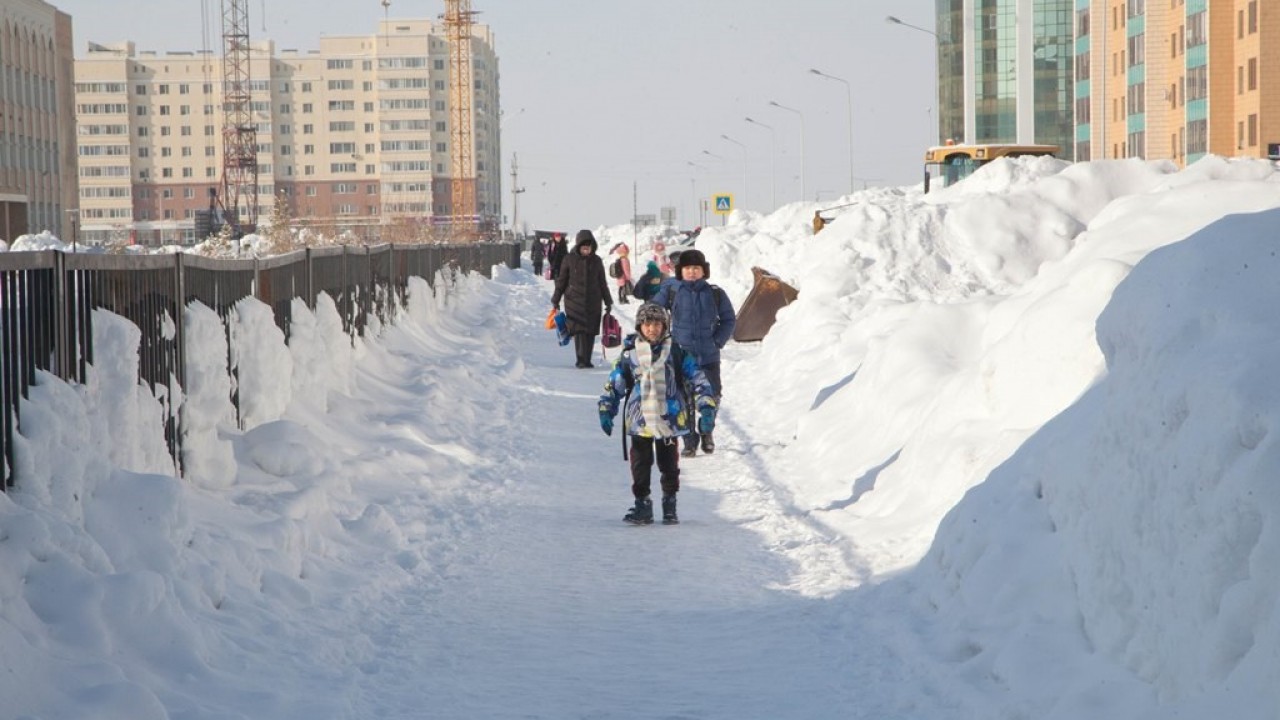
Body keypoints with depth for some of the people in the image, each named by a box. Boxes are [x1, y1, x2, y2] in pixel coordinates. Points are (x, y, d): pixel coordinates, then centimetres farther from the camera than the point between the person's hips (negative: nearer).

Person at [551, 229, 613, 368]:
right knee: (579, 330, -11)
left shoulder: (596, 261, 7)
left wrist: (608, 301, 16)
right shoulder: (570, 259, 0)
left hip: (593, 302, 3)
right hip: (574, 301, -3)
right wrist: (556, 300, 6)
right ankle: (581, 360, -11)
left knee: (590, 331, 1)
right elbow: (561, 280, 6)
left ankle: (586, 360, 8)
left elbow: (602, 283, 15)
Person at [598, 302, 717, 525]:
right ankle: (642, 504, 12)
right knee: (640, 465, 2)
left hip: (669, 420, -1)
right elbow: (614, 383, 10)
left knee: (669, 464, 8)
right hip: (639, 420, 1)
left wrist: (706, 407, -6)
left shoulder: (677, 351, -2)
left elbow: (698, 379, 1)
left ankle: (670, 506, 21)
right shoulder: (630, 353, 2)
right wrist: (606, 410, 6)